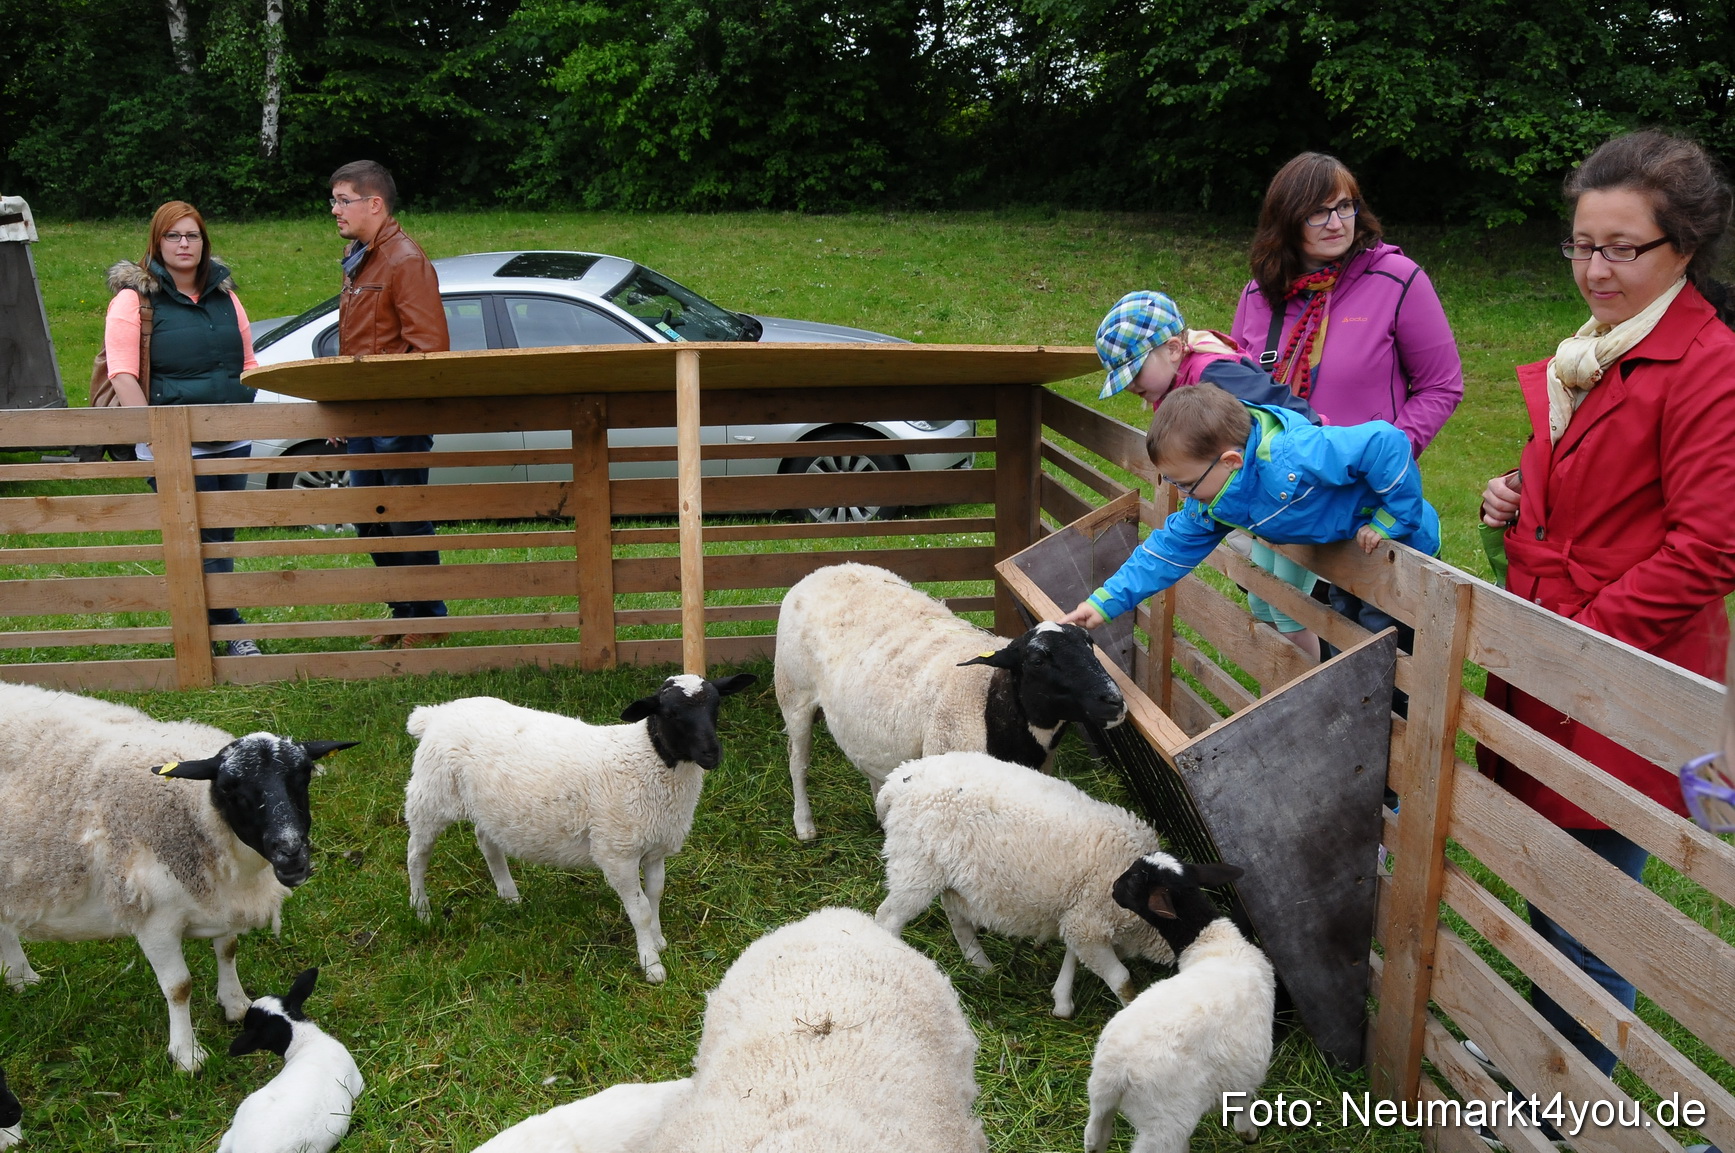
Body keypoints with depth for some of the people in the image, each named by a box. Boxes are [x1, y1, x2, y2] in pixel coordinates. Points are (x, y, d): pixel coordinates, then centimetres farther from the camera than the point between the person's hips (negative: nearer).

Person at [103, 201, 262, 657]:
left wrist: (246, 408, 4)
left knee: (222, 537, 11)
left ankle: (200, 626, 24)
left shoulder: (223, 293, 13)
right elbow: (122, 375, -10)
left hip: (232, 440, 6)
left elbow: (248, 361, 19)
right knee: (203, 542, -6)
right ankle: (233, 633, 0)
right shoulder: (134, 298, -3)